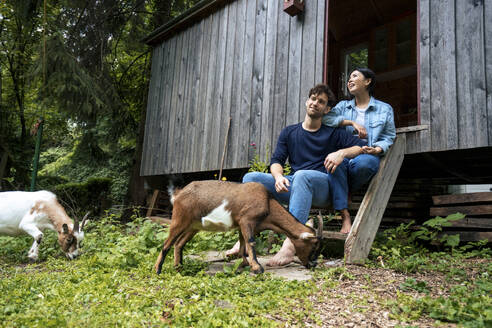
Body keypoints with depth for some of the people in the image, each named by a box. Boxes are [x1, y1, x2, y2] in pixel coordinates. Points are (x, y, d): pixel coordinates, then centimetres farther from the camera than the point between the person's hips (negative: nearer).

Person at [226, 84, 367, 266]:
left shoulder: (333, 133, 14)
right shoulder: (289, 132, 20)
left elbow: (363, 147, 7)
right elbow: (276, 160, 10)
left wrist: (342, 152, -13)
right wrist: (278, 176, -13)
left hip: (322, 186, -3)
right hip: (292, 186, 4)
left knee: (302, 175, -38)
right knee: (251, 178, -17)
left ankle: (291, 243, -47)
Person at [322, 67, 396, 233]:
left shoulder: (385, 109, 17)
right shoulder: (343, 106, 20)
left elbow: (388, 137, 11)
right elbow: (325, 118, -1)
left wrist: (377, 149, -12)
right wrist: (352, 122, -11)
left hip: (368, 156, -1)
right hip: (344, 153, 1)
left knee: (362, 162, -40)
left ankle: (344, 193, -7)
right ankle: (345, 216, -33)